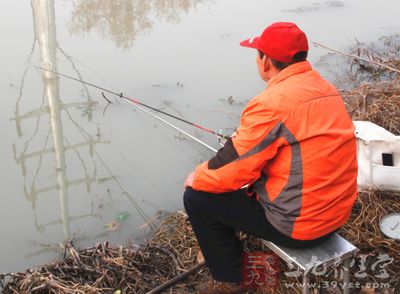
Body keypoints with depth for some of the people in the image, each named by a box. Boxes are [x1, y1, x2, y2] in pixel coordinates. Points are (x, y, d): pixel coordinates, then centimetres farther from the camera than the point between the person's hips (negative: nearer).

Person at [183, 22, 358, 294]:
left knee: (197, 199, 1)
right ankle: (240, 256, 36)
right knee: (248, 177, 27)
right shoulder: (326, 89, 4)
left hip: (297, 224, -9)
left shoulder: (272, 103, -23)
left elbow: (231, 168, -18)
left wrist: (196, 178, 2)